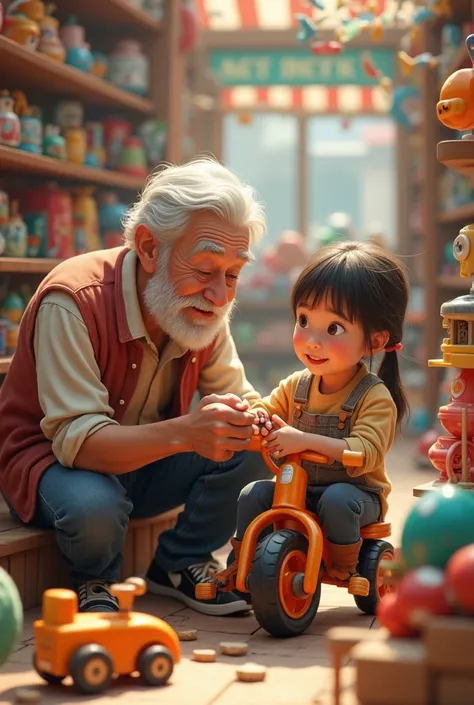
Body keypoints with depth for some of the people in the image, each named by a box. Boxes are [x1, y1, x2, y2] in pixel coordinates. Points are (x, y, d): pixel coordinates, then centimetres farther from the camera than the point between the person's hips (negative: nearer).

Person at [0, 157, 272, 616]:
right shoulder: (73, 302, -30)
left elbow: (238, 396, -3)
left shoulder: (204, 309, -9)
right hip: (48, 458, -6)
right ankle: (95, 584, -2)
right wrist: (183, 433, -53)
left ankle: (179, 564, 6)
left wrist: (254, 419, -31)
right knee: (93, 506, -39)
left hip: (147, 462, 6)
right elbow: (75, 439, -36)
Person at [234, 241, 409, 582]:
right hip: (298, 488, 5)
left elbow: (365, 454, -30)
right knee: (254, 493, -17)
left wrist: (305, 440, -39)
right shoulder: (297, 385, 1)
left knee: (336, 499, -35)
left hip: (355, 492, -5)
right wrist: (255, 419, -16)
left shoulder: (375, 397, -18)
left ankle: (345, 568, -10)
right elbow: (267, 409, 12)